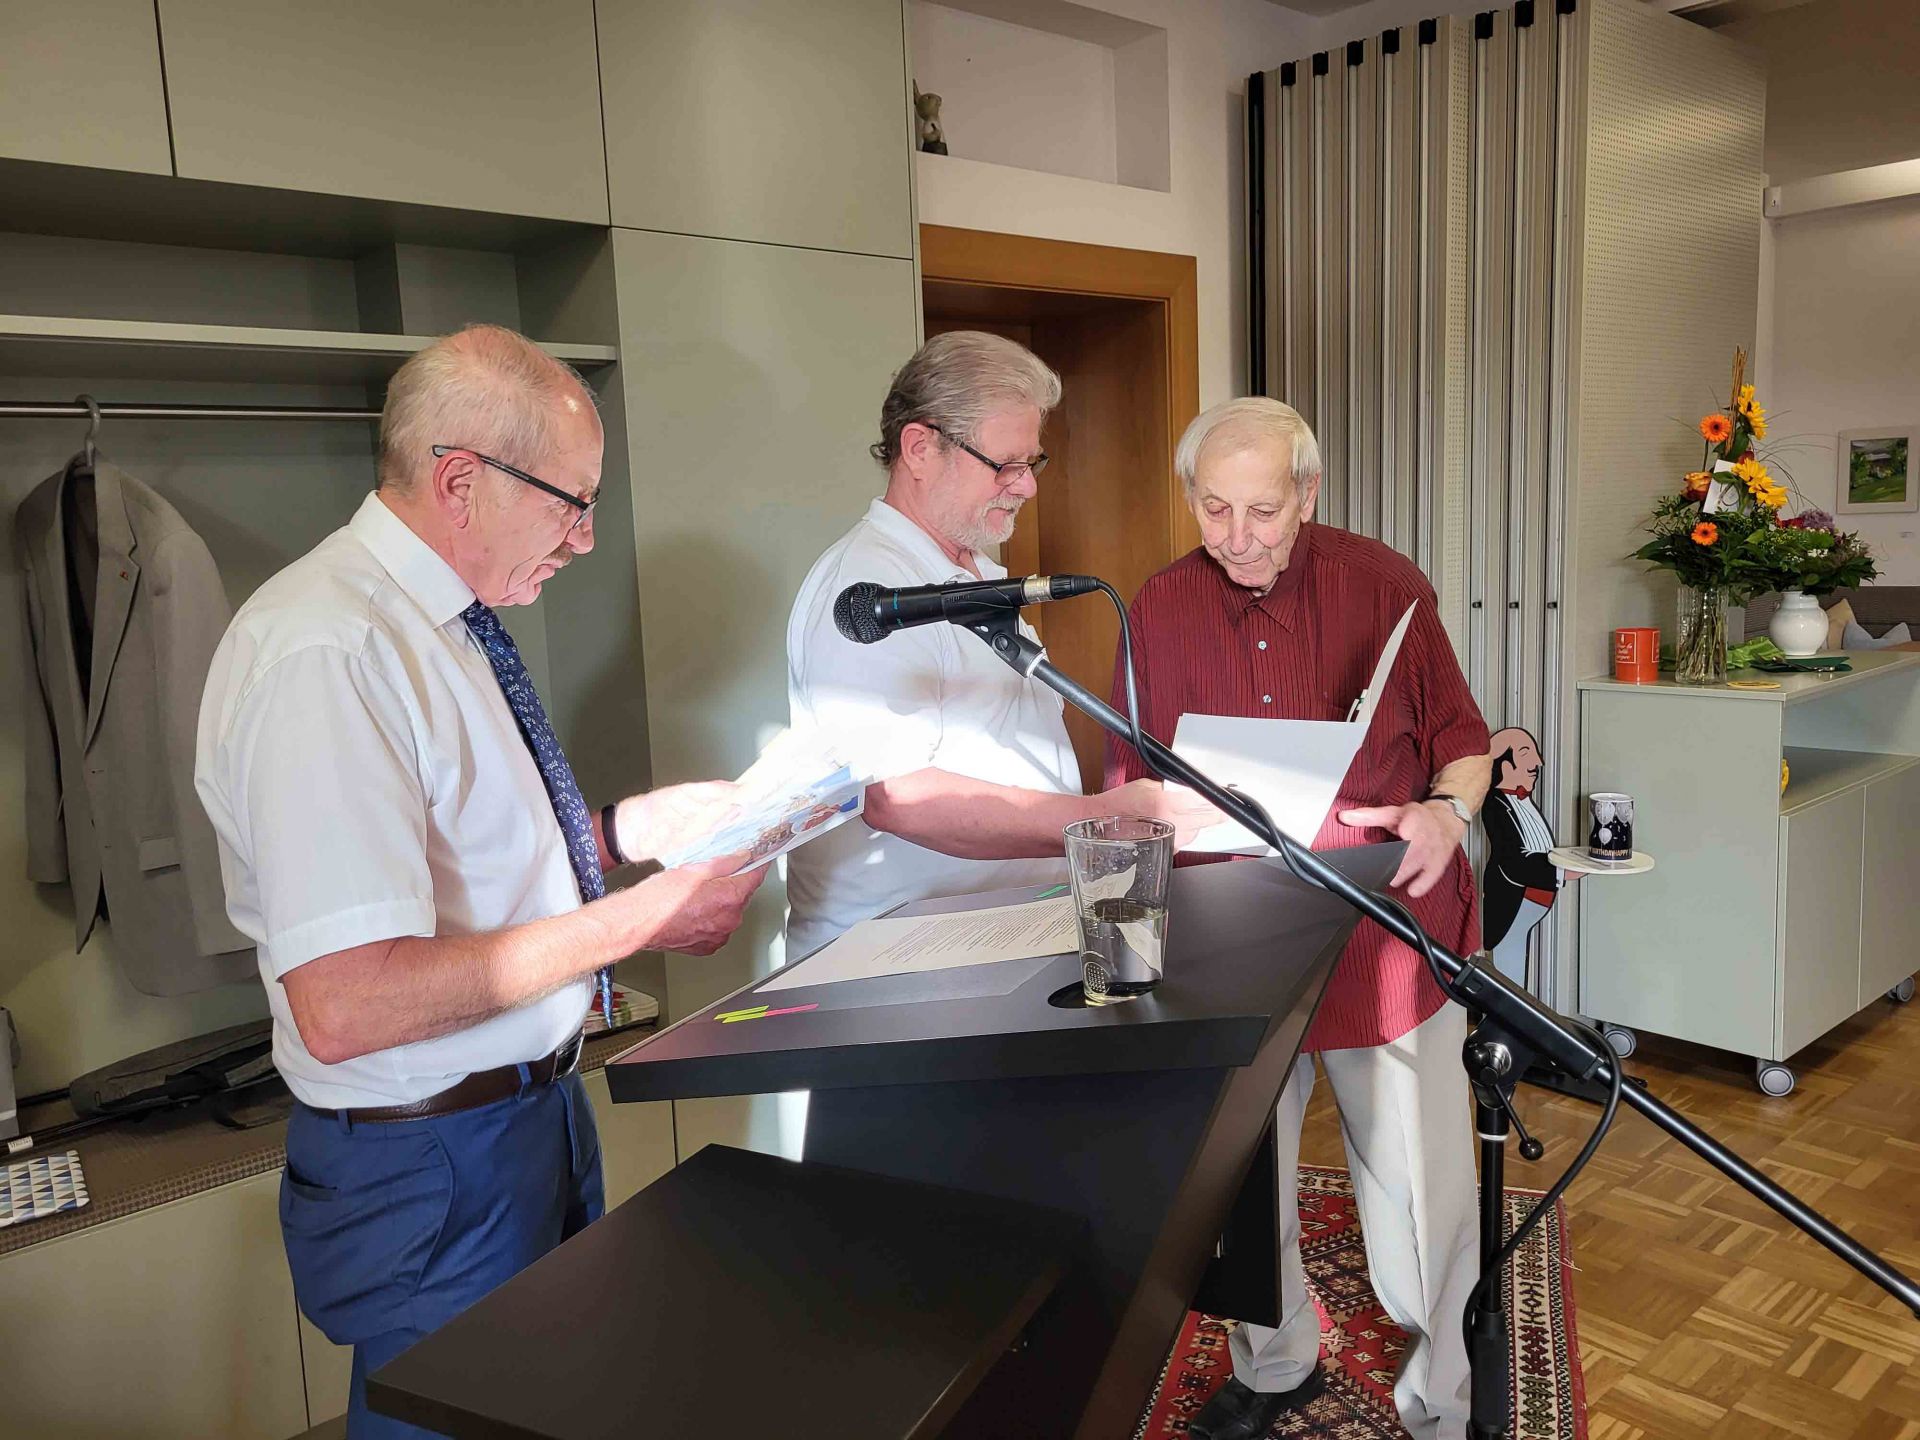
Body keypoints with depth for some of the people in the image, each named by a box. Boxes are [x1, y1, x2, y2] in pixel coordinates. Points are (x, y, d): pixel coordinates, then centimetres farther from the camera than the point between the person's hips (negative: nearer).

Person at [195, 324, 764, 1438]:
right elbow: (344, 1008, -32)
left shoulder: (445, 625, 6)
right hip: (434, 1166, -10)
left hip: (536, 1108, 10)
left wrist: (634, 827, 1)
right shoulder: (325, 651, -26)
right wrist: (634, 919, -25)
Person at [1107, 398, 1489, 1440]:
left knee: (1417, 1190, 3)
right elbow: (1131, 781, 10)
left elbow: (1462, 739, 4)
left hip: (1388, 938, -2)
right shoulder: (1159, 610, 3)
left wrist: (1447, 813, -16)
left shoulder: (1382, 584, -2)